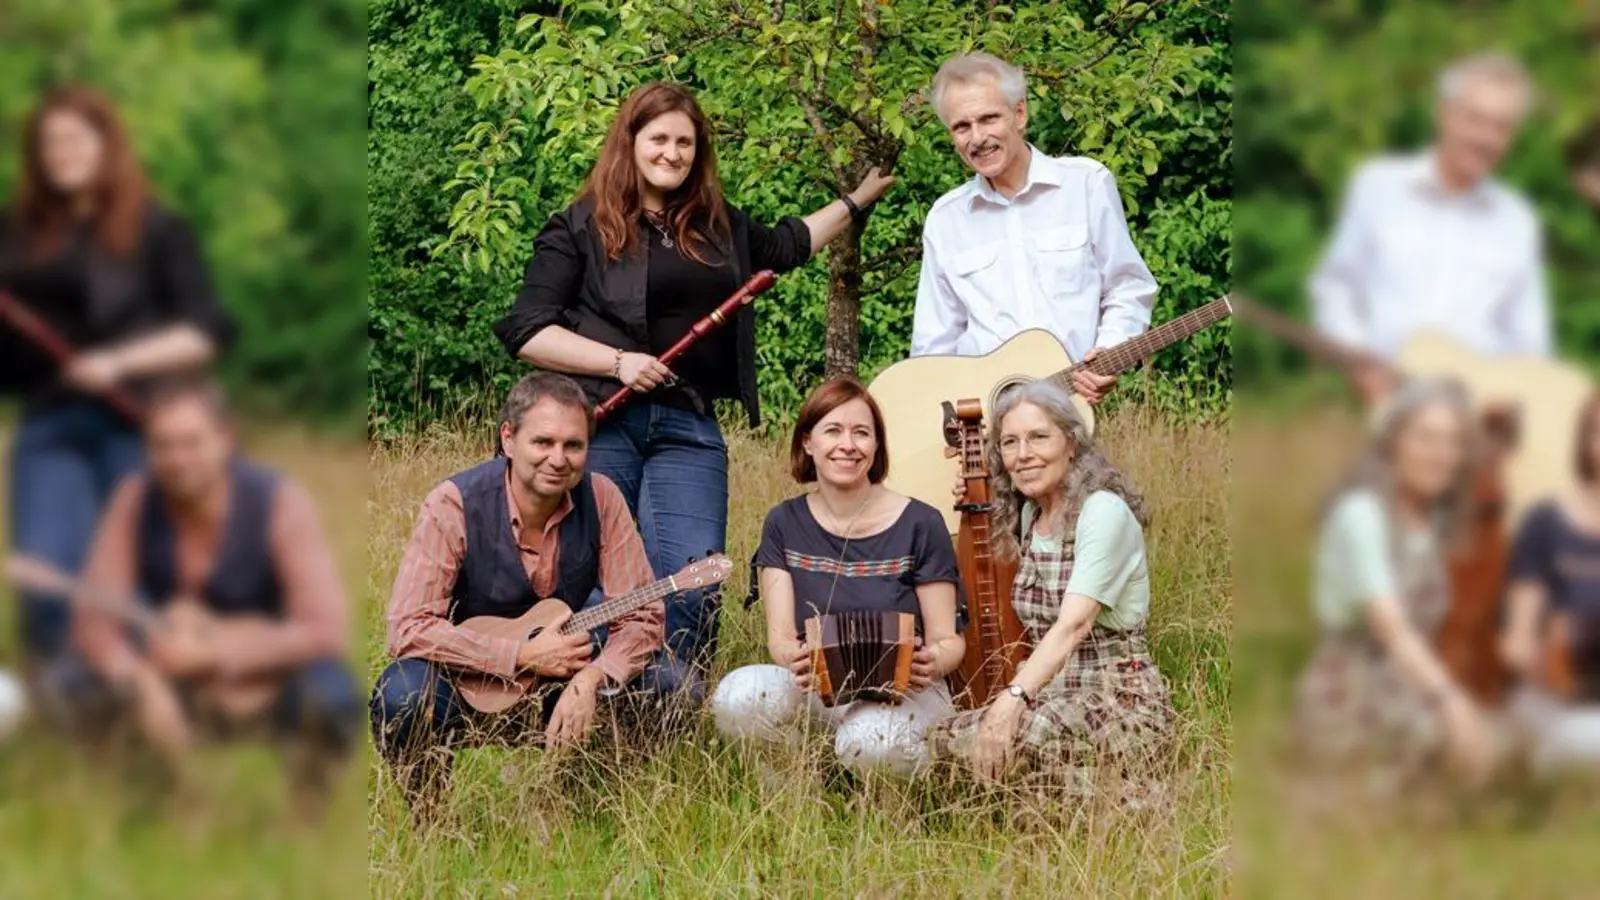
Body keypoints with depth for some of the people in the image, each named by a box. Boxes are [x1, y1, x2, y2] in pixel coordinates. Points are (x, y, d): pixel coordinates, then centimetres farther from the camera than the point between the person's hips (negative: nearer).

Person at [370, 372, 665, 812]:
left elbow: (640, 617, -10)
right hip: (467, 689, -3)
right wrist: (523, 655, -28)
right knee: (403, 694, -36)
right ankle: (428, 816, -5)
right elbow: (406, 629, -25)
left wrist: (589, 681, -30)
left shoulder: (600, 499, -9)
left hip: (561, 691, 3)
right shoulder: (455, 504, -19)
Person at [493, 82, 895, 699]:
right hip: (600, 422, -4)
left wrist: (857, 200, 44)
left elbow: (786, 245, 40)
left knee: (691, 582, -10)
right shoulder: (581, 228, 4)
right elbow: (525, 333, -2)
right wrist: (616, 362, -11)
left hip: (688, 428, 4)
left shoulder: (719, 227, 19)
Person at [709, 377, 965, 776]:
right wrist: (794, 658, -27)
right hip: (817, 689, 2)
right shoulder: (784, 525, 7)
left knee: (869, 741, -39)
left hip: (903, 691, -2)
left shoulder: (920, 525, -1)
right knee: (738, 696, -31)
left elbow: (947, 639, 0)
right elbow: (779, 636, 0)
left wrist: (935, 662, -26)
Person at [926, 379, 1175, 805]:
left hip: (1121, 702, -8)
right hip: (1053, 697, 8)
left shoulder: (1104, 511, -14)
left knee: (1016, 742, -35)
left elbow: (1073, 625, -27)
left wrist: (1015, 697, -41)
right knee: (942, 740, -15)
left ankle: (1128, 799, -11)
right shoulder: (1026, 516, 12)